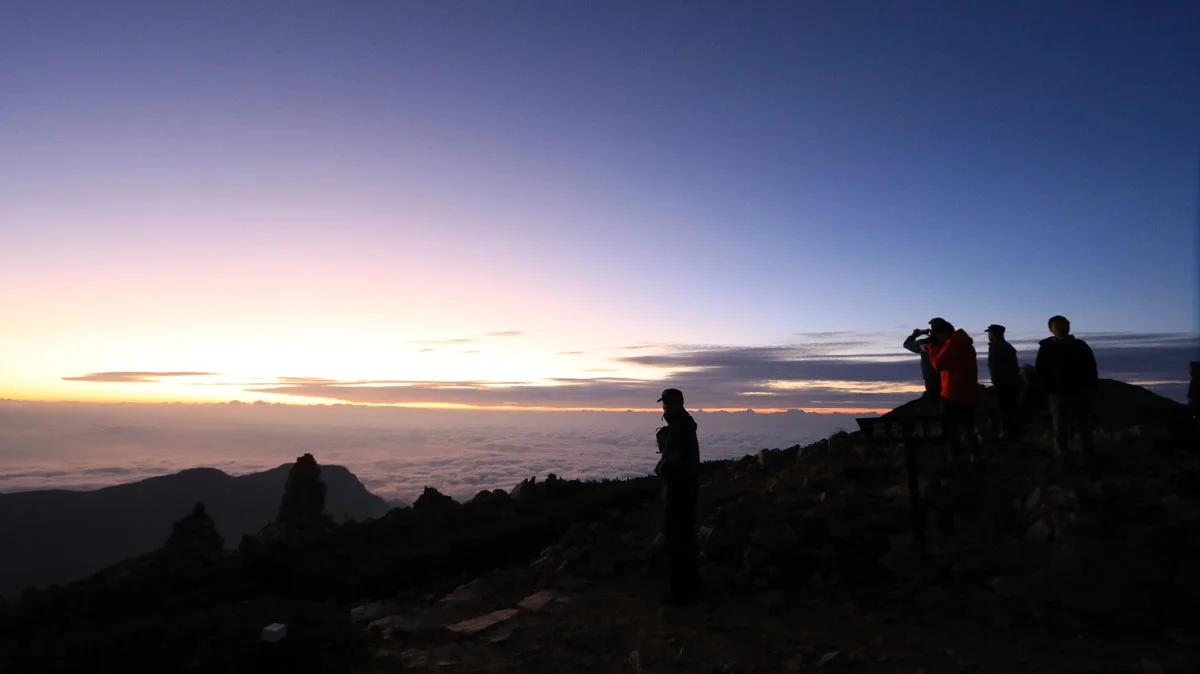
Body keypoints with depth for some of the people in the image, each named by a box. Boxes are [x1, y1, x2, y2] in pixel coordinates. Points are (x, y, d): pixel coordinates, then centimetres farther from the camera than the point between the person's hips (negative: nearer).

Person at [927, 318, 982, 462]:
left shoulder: (953, 343, -18)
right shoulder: (962, 342, 14)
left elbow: (938, 364, -17)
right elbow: (946, 361, 16)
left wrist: (932, 346, -8)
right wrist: (936, 346, 6)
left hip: (954, 394, -10)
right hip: (968, 393, 10)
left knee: (951, 430, 0)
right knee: (968, 428, 19)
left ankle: (956, 459, 2)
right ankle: (975, 456, 26)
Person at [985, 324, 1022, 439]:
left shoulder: (995, 346, -11)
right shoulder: (1007, 345, 17)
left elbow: (994, 365, -17)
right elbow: (1014, 365, 18)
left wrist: (995, 381, -11)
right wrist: (1009, 380, 18)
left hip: (1003, 382, -9)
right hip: (1013, 381, 9)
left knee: (1004, 408, -4)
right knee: (1010, 407, 15)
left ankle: (1006, 432, -2)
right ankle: (1012, 430, 22)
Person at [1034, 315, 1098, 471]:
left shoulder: (1080, 345, 8)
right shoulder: (1046, 348, 1)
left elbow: (1091, 367, 8)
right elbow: (1040, 371, 0)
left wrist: (1090, 387, -3)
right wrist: (1049, 390, -8)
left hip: (1081, 392, 3)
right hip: (1059, 394, -3)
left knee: (1085, 428, 10)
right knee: (1060, 431, 1)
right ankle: (1060, 464, 6)